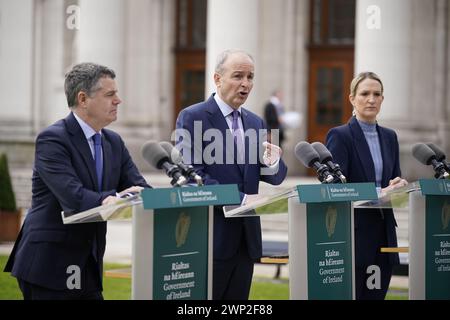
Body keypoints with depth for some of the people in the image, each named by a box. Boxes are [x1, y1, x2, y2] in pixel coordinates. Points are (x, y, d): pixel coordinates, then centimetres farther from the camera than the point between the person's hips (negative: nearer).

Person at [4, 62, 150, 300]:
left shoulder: (114, 143, 11)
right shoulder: (52, 139, -13)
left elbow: (140, 189, 3)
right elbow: (73, 196, -25)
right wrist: (114, 198, -37)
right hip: (48, 267, -7)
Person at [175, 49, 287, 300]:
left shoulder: (256, 123, 15)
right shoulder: (193, 118, -5)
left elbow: (275, 178, 12)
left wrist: (272, 162, -11)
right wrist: (238, 200, -20)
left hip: (246, 237, 6)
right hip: (210, 235, -6)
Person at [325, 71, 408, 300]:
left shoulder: (389, 137, 14)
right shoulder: (340, 136, -5)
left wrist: (397, 187, -7)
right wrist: (378, 193, -24)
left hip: (384, 233, 6)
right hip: (352, 234, -6)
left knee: (375, 295, 6)